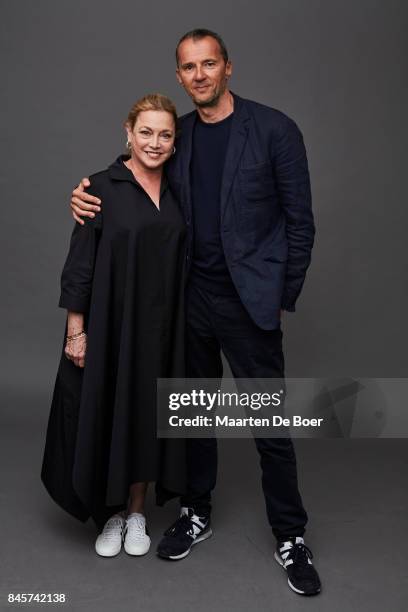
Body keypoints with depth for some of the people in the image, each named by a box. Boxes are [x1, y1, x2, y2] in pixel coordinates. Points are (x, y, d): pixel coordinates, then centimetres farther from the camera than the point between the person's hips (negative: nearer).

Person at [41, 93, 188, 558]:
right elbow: (79, 264, -9)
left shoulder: (176, 190, 6)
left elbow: (182, 262, 11)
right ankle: (111, 512, 28)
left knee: (147, 417, 12)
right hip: (109, 324, -3)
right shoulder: (103, 187, -7)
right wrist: (76, 331, -11)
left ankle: (136, 512, 30)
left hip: (161, 327, 4)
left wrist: (181, 325, 8)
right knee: (105, 416, 7)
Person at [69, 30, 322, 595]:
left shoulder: (273, 129, -5)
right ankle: (196, 512, 35)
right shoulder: (178, 136, 8)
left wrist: (282, 298, -4)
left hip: (248, 301, -4)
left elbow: (300, 220, -4)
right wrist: (90, 198, -5)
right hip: (191, 297, 5)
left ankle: (290, 537, 22)